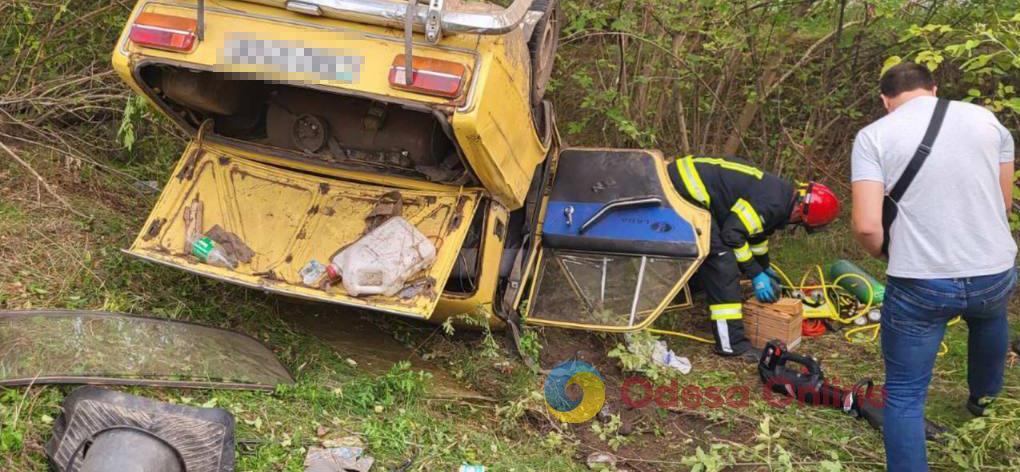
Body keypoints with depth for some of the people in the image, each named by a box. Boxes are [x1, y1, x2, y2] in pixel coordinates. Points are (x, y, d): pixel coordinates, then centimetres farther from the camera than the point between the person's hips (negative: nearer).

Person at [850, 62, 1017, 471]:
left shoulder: (873, 136, -6)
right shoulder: (985, 119, 5)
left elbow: (867, 226, -15)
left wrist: (883, 252, 6)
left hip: (920, 284, -5)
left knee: (904, 393, 10)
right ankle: (984, 398, 62)